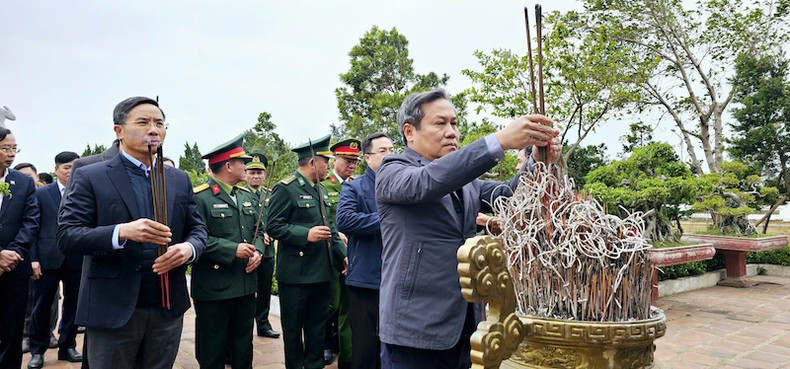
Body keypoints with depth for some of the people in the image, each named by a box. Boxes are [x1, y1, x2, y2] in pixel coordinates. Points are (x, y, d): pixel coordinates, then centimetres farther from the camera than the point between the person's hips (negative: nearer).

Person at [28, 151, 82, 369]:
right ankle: (37, 350, 21)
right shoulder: (41, 193, 3)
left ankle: (67, 347, 24)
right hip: (48, 259, -1)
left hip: (77, 260, 1)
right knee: (41, 306, 7)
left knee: (72, 305, 10)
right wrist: (33, 258, -7)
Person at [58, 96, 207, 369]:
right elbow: (66, 236, -9)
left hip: (168, 310, 4)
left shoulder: (180, 180, 10)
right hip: (113, 310, -3)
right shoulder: (90, 177, -2)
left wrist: (189, 248, -12)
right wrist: (121, 232, -25)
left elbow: (197, 228, 12)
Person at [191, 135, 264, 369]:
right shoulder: (199, 197, -12)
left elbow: (258, 231, 17)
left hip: (246, 286, 7)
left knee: (244, 349, 18)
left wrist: (258, 252, -3)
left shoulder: (248, 197, 13)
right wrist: (233, 250, -20)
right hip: (213, 288, -7)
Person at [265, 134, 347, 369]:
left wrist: (342, 254, 12)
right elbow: (273, 226, -15)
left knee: (317, 327, 15)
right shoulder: (285, 189, -10)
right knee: (293, 328, 8)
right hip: (296, 273, -7)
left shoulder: (322, 190, 15)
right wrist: (306, 235, -24)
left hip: (322, 272, 7)